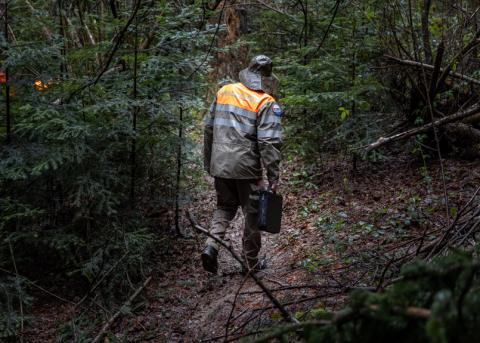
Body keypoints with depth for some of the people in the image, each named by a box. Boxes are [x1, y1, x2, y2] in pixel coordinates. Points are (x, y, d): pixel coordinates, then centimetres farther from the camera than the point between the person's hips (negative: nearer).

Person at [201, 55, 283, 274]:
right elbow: (269, 142, -16)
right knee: (252, 213, 11)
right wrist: (273, 176, -12)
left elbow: (208, 128, 12)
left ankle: (211, 245, -2)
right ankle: (251, 263, 19)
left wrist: (208, 162, 21)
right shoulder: (267, 104, -10)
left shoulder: (223, 92, 6)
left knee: (224, 206, 21)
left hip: (219, 165, 4)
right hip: (247, 166, -4)